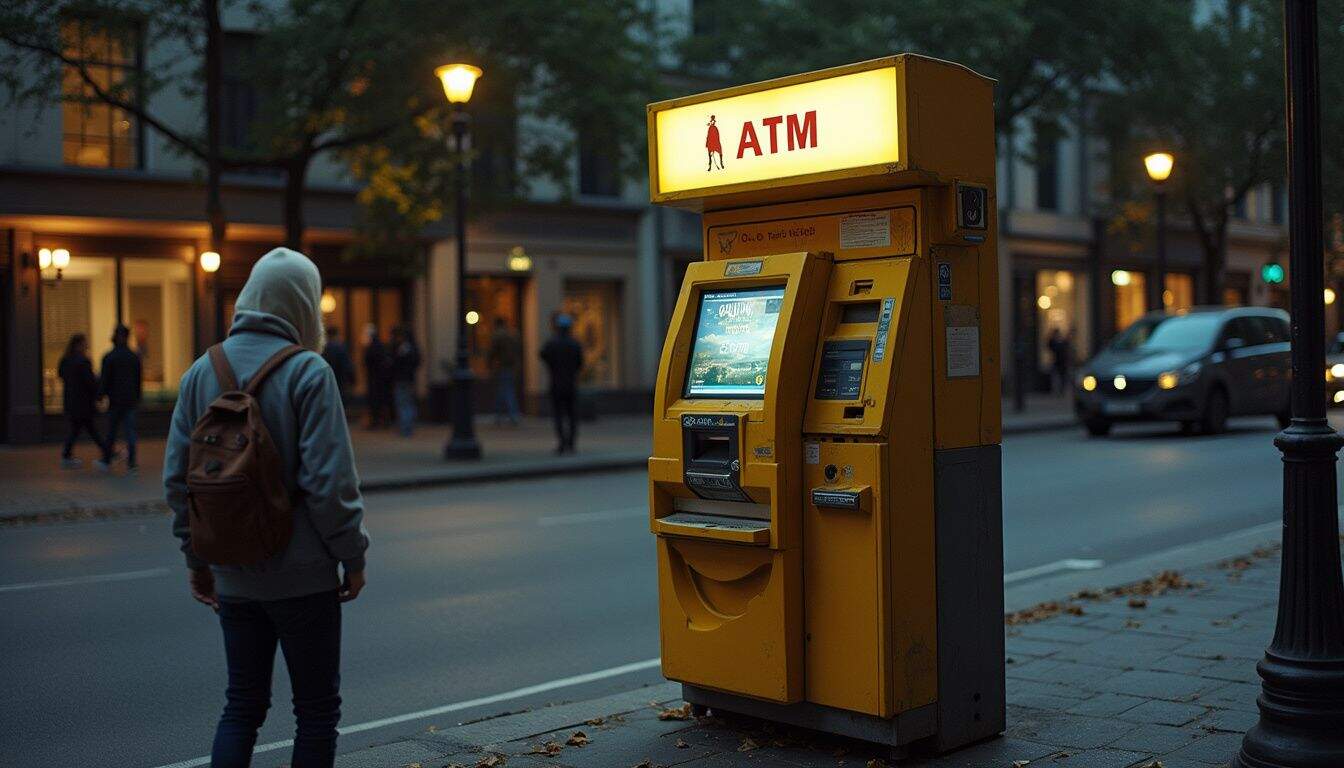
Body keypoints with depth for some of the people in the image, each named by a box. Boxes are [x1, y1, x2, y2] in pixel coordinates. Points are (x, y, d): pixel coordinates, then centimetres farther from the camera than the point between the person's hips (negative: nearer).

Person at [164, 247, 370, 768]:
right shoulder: (308, 372, -14)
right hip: (301, 573, -5)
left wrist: (196, 556, 15)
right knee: (317, 707, 8)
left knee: (242, 703, 17)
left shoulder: (201, 372, 4)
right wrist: (353, 555, -6)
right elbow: (329, 480, -17)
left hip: (233, 576, 5)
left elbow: (177, 477, 6)